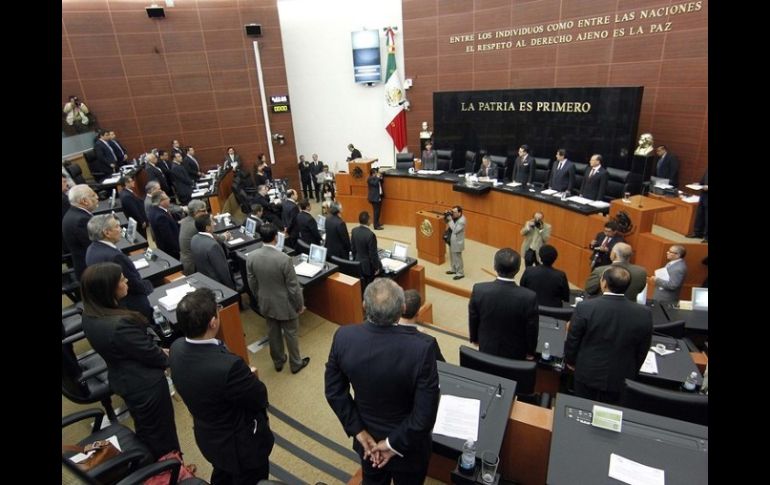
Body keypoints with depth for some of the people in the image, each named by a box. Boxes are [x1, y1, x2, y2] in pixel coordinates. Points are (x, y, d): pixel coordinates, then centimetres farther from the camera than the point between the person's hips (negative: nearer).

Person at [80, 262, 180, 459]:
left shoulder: (90, 317, -8)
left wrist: (158, 351, 1)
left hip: (121, 380, 8)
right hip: (145, 383, -8)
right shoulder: (120, 324, -36)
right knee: (162, 431, 15)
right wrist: (166, 357, -2)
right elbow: (150, 354, -22)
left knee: (144, 429, 28)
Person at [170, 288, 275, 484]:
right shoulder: (228, 366, -42)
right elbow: (260, 398, -23)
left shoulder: (177, 348, -19)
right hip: (240, 443, -6)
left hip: (207, 435, 7)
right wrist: (249, 379, -4)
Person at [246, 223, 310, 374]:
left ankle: (278, 362, 42)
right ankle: (296, 364, 34)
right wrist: (300, 304, -4)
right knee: (290, 334, 16)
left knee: (273, 333, 22)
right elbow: (293, 286, -20)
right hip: (285, 304, -4)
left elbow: (252, 283, 0)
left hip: (266, 303, 5)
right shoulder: (284, 258, -29)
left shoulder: (251, 257, -14)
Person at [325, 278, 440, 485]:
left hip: (367, 438, 3)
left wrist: (359, 431, -5)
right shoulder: (421, 349, -34)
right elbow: (425, 416, -26)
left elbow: (334, 391, -11)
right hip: (407, 444, -3)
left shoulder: (344, 337, -24)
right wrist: (393, 444, -13)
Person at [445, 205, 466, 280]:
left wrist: (450, 220, -29)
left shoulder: (461, 221, -25)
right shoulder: (454, 217, 0)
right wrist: (446, 218, -8)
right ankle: (454, 269, 39)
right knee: (452, 257, 22)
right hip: (451, 241, 9)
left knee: (457, 258, 3)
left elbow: (455, 230, -29)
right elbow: (449, 226, 10)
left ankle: (460, 273, 17)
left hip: (457, 242, -9)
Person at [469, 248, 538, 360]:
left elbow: (473, 320, -7)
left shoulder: (479, 290, -23)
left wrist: (475, 338, 12)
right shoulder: (529, 297, -28)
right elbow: (531, 329, -14)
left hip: (487, 349, 2)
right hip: (515, 353, -1)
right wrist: (530, 352, 5)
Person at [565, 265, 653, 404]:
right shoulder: (644, 314, -15)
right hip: (622, 379, 2)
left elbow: (572, 341, -9)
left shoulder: (585, 308, -21)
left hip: (588, 374, -1)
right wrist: (632, 371, 17)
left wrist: (570, 361, 10)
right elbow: (642, 351, -1)